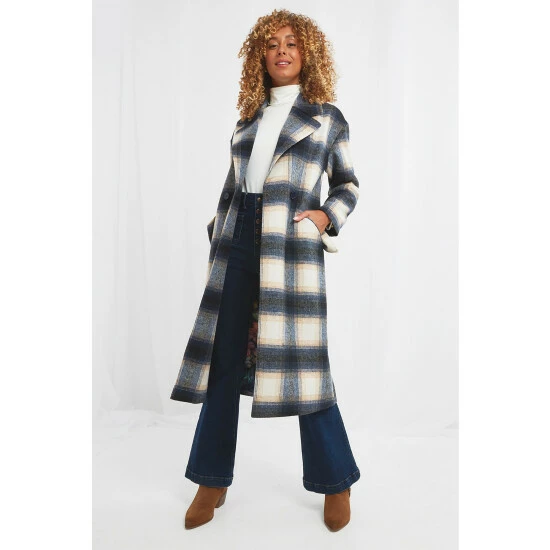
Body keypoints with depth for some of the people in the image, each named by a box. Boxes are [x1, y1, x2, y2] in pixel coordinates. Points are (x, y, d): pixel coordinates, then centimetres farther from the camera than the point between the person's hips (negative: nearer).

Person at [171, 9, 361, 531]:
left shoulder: (327, 116, 12)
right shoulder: (248, 118, 20)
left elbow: (348, 184, 14)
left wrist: (327, 216, -4)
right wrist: (217, 238, 13)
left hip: (293, 247, -4)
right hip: (236, 244, 4)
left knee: (301, 361, -5)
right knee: (223, 360, 5)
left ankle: (336, 483, 16)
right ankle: (213, 480, 21)